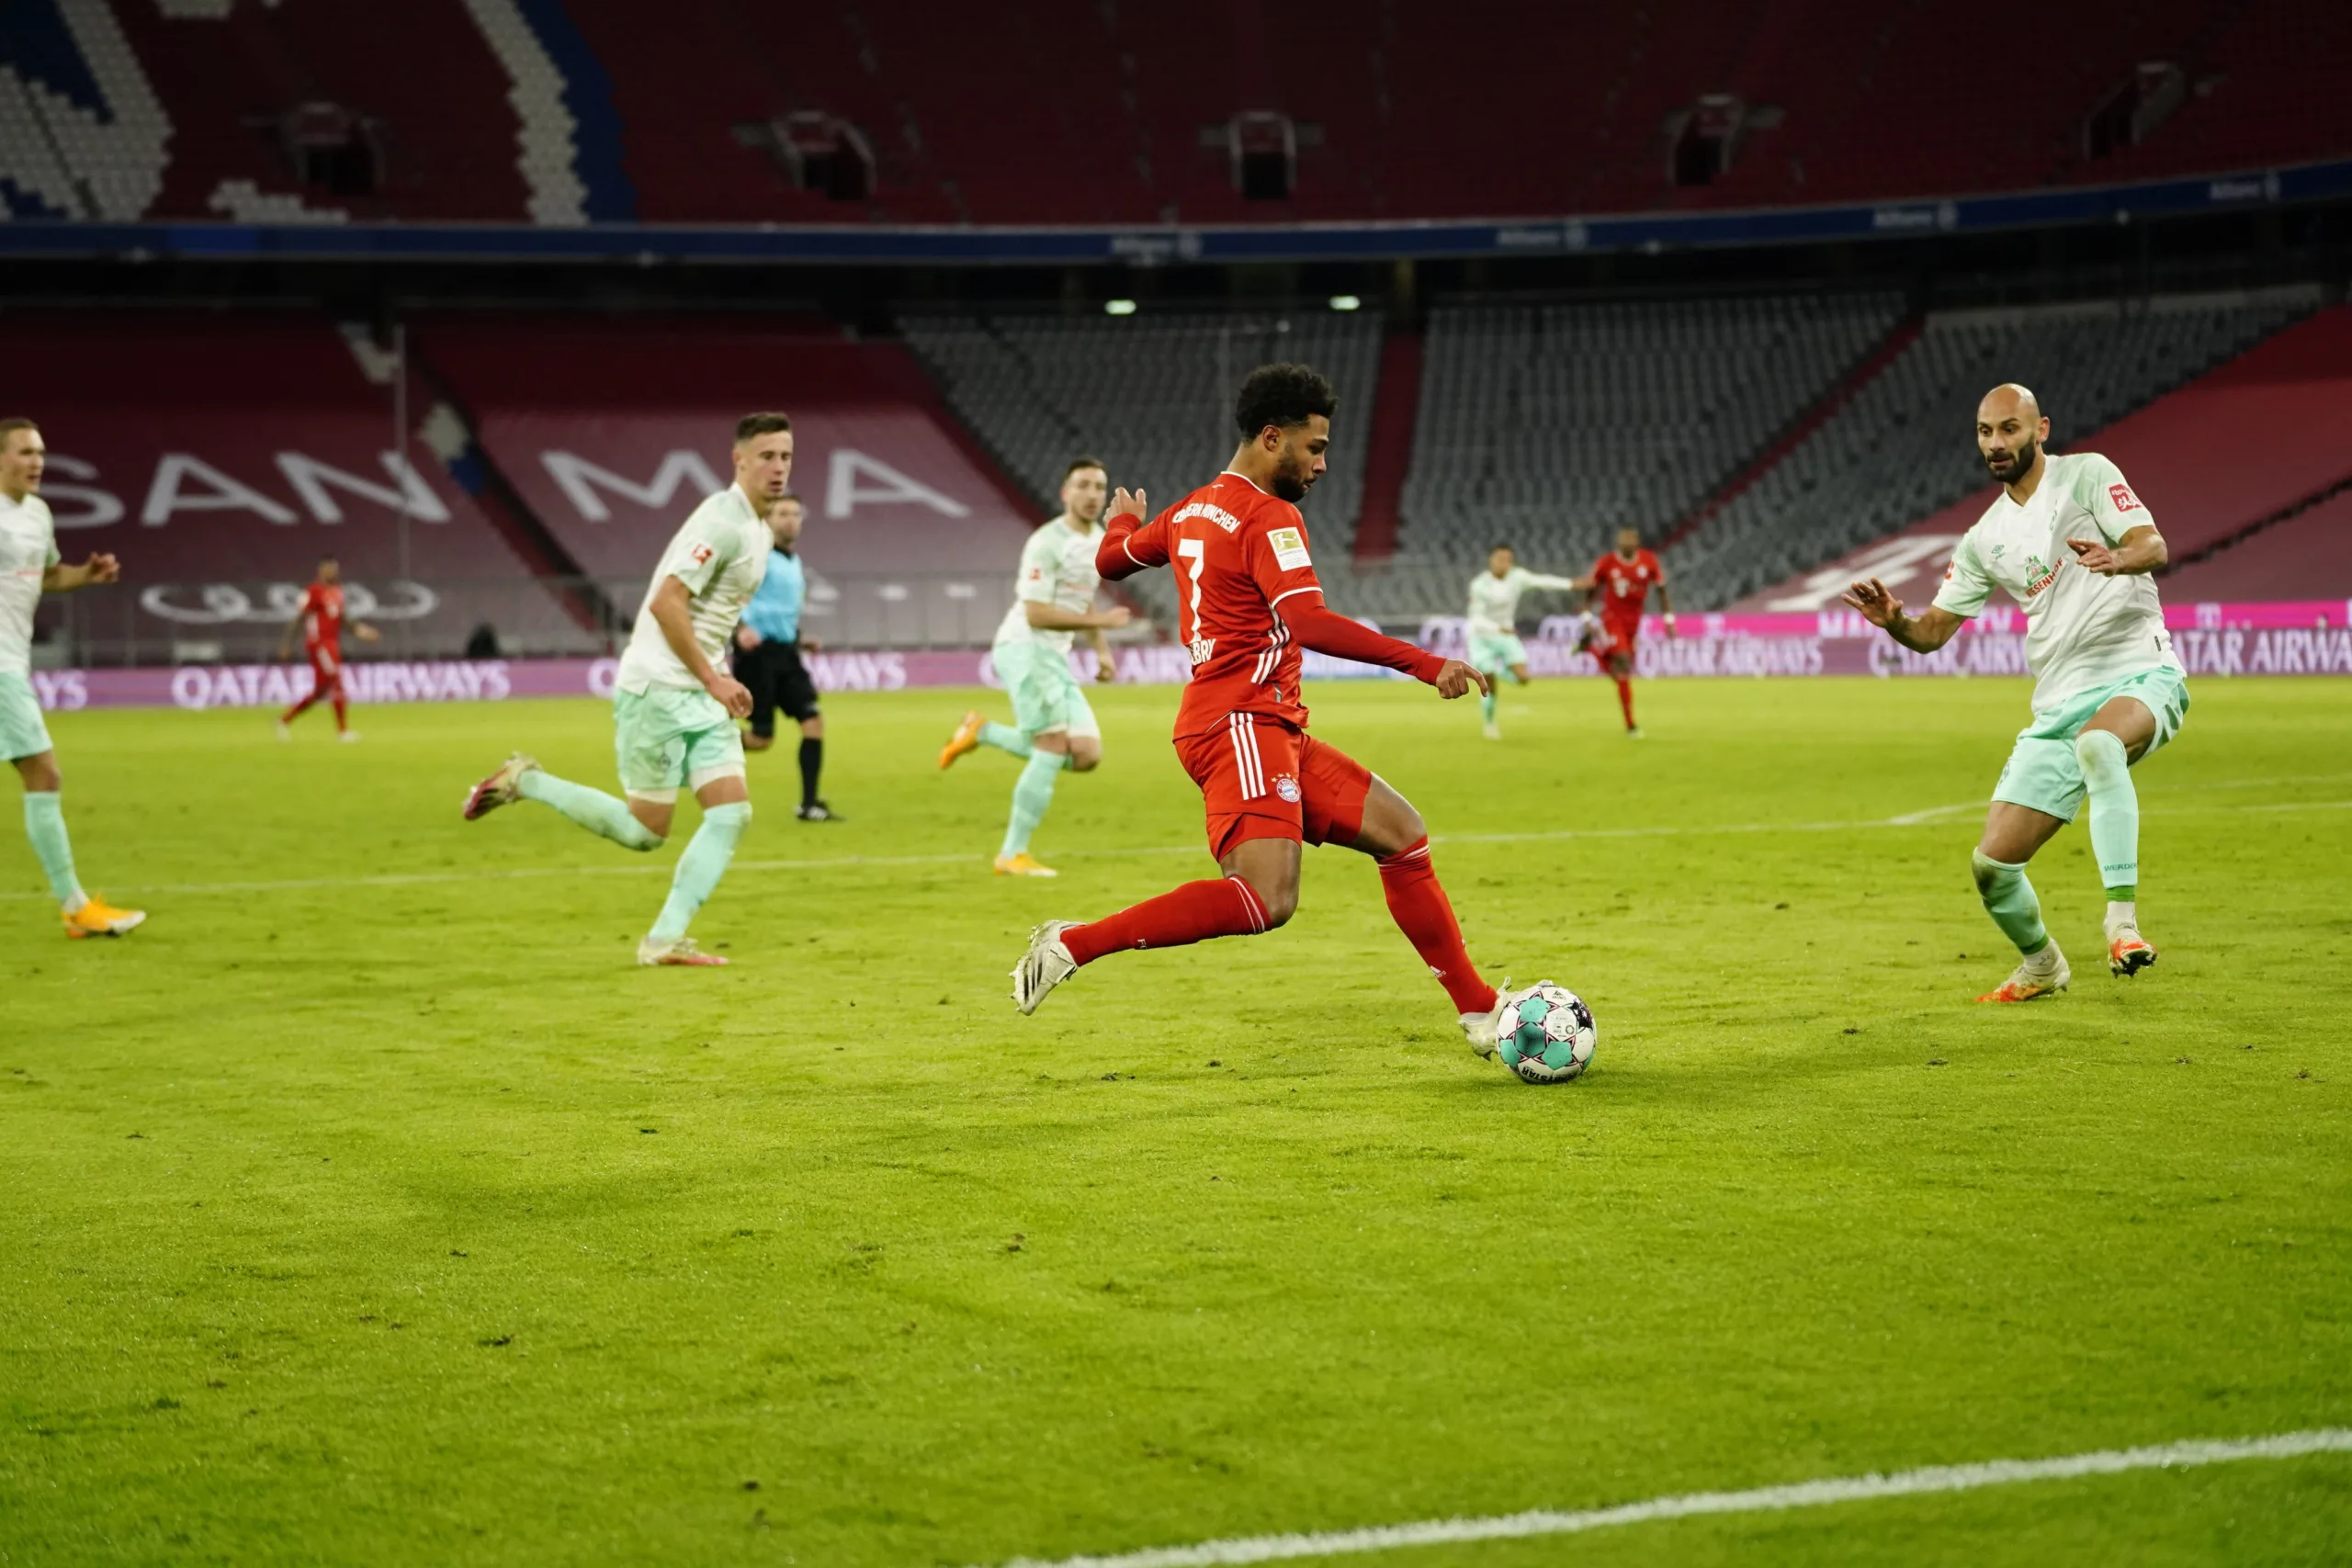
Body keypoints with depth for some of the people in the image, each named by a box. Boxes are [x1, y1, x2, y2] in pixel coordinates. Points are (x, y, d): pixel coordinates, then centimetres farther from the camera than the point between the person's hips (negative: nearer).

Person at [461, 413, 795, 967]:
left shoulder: (762, 529, 13)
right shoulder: (724, 522, -17)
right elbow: (666, 603, -22)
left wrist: (719, 680, 15)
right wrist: (713, 679, -18)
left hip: (702, 694, 9)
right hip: (657, 688, -9)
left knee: (732, 813, -4)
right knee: (645, 830, -4)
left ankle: (665, 939, -2)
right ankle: (525, 782, 12)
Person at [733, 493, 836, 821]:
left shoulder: (794, 562, 17)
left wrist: (799, 640, 17)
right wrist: (741, 628, -36)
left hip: (785, 652, 8)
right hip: (758, 650, -8)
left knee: (813, 720, -5)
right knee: (761, 738, -8)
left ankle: (809, 804, -1)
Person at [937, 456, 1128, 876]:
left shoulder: (1100, 540, 14)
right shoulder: (1047, 542, -14)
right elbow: (1036, 614, -20)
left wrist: (1102, 650, 17)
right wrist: (1101, 621, -22)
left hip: (1056, 657, 8)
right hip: (1025, 648, -8)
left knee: (1086, 756, -2)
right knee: (1055, 746, -17)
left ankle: (982, 732, 14)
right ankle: (1013, 855, -8)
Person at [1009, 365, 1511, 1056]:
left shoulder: (1191, 509, 17)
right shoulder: (1269, 517, -11)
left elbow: (1111, 560, 33)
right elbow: (1309, 624, -26)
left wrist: (1124, 521, 57)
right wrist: (1424, 663, -27)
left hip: (1272, 733, 11)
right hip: (1241, 724, -11)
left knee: (1403, 834, 11)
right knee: (1265, 901, -25)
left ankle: (1478, 1011, 13)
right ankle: (1072, 943, -17)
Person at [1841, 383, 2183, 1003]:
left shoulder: (2088, 474, 1)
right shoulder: (1986, 538, 15)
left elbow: (2153, 547, -12)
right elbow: (1934, 630, 17)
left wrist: (2116, 558, -35)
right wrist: (1893, 620, -7)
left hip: (2140, 676, -5)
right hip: (2059, 706, 5)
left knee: (2097, 743, -42)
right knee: (1992, 864, -1)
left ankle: (2122, 917, -40)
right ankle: (2040, 965, 29)